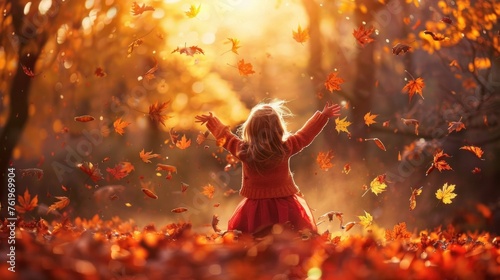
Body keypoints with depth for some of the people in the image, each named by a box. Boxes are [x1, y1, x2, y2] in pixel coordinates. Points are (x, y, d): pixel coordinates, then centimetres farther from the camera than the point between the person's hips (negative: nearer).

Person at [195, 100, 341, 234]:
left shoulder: (243, 150, -10)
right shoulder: (286, 148, -11)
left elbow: (225, 136, 7)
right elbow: (305, 135, 3)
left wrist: (211, 120, 25)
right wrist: (323, 116, 17)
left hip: (255, 208, 1)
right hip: (285, 208, 0)